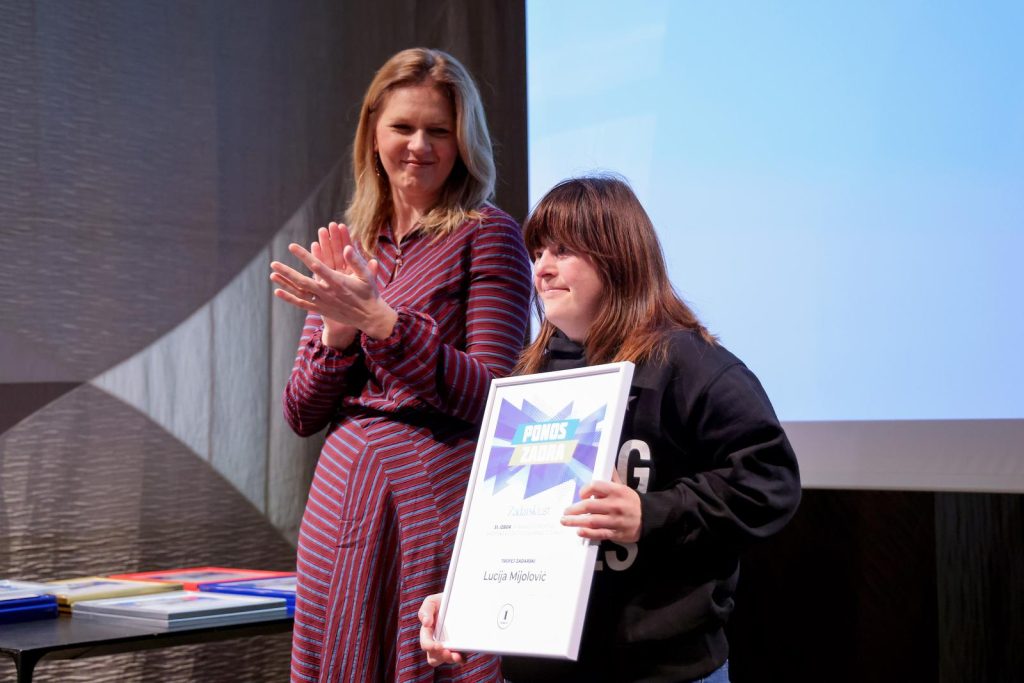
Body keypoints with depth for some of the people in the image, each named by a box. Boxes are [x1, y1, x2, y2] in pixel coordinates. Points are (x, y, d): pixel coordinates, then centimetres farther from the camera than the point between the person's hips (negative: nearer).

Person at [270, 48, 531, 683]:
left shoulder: (487, 235, -2)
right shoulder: (346, 249, 13)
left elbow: (491, 398, -11)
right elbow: (301, 415, 11)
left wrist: (380, 320, -20)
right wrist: (338, 332, -8)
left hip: (440, 496, -5)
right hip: (343, 500, 5)